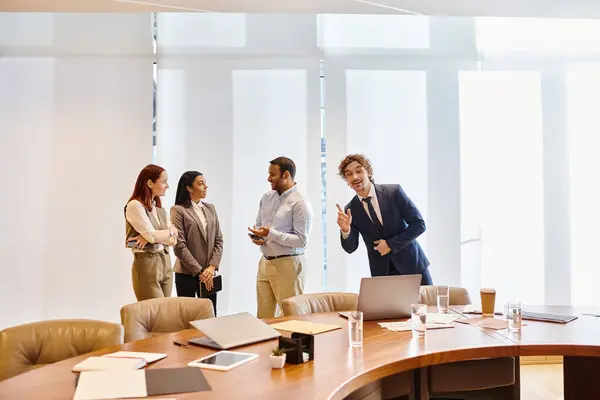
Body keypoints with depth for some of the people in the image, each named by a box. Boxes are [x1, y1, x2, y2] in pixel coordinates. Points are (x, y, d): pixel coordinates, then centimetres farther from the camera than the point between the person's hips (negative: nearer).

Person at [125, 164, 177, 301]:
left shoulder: (160, 209, 14)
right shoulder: (135, 205, -8)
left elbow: (173, 239, 4)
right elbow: (152, 235, -17)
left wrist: (150, 237, -12)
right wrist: (170, 230, 0)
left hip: (166, 264, 7)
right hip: (146, 265, -7)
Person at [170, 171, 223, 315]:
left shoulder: (210, 208, 11)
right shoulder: (178, 210, -6)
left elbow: (219, 240, 7)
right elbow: (179, 245, -12)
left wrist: (212, 267, -7)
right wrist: (199, 271, -13)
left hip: (208, 273, 5)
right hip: (186, 274, -5)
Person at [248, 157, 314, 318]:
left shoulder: (300, 203, -14)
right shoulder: (267, 197, 9)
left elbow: (301, 240, -18)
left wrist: (271, 234, -23)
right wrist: (256, 237, -3)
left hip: (288, 264, -7)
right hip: (265, 262, 7)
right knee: (263, 316, 12)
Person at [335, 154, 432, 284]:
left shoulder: (394, 192, -9)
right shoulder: (350, 210, -2)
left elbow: (419, 224, -8)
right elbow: (350, 248, -3)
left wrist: (391, 244, -15)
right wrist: (345, 230, -23)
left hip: (412, 265, -1)